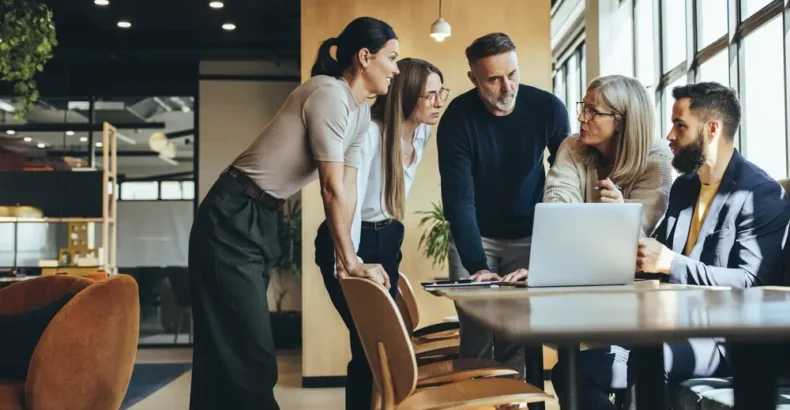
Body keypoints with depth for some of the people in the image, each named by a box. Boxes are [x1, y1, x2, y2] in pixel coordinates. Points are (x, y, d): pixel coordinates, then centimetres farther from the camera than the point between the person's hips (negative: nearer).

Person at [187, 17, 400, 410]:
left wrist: (347, 261, 1)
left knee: (233, 349, 14)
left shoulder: (362, 113, 11)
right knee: (246, 353, -6)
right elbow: (332, 188, -19)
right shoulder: (329, 94, -18)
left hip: (263, 221, 9)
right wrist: (352, 263, -12)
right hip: (233, 220, -9)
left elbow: (349, 189, 7)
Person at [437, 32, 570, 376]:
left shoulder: (548, 108, -14)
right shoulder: (457, 119, -18)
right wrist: (477, 266, -31)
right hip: (475, 235, -1)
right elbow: (459, 199, -22)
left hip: (529, 235, 1)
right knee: (477, 334, -4)